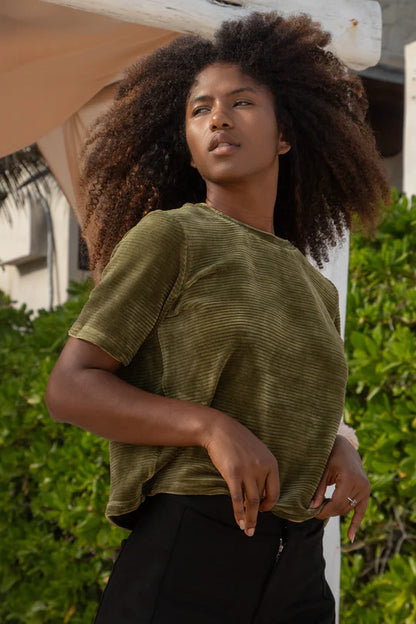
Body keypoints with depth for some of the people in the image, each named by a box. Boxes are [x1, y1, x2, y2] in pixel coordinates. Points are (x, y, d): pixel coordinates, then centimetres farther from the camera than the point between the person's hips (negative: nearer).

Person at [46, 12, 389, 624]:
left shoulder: (317, 291, 16)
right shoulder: (169, 236, -1)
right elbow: (70, 388, -6)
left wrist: (340, 449, 2)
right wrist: (213, 428, -19)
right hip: (181, 558, -5)